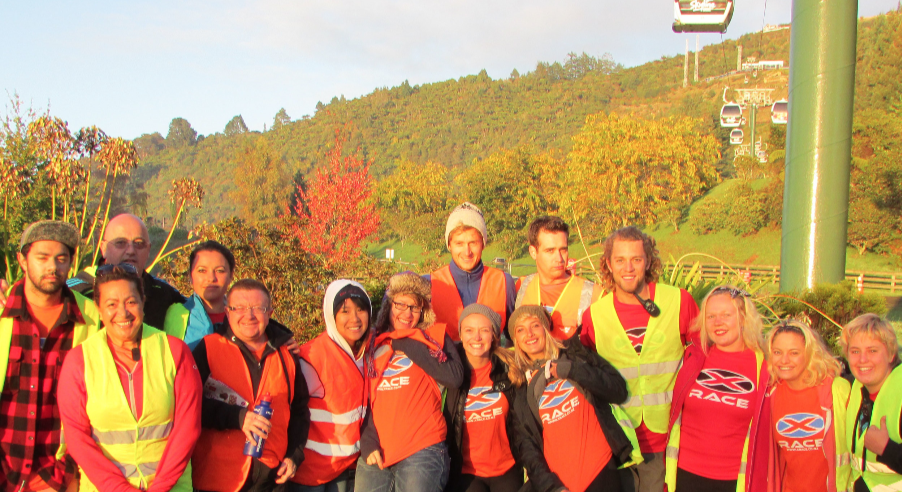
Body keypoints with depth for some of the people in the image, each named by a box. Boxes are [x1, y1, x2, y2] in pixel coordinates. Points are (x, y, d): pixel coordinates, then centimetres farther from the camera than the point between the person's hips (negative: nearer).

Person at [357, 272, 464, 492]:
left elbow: (455, 378, -8)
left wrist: (407, 346, -5)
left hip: (421, 449, -2)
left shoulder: (436, 337, 9)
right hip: (376, 451, 3)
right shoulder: (373, 344, 15)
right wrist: (368, 443, -3)